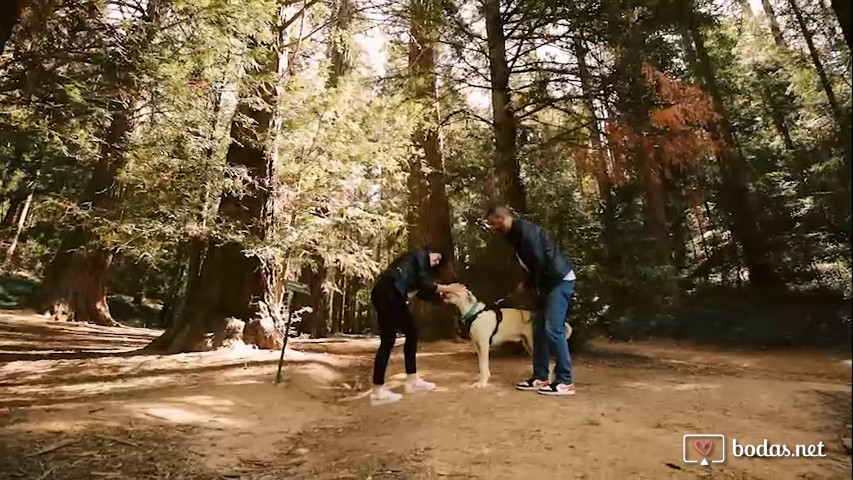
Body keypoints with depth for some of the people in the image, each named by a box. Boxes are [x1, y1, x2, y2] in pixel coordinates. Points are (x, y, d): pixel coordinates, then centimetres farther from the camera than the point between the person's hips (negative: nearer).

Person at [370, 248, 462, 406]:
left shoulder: (419, 265, 30)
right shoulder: (420, 256, 5)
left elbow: (421, 292, 22)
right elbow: (424, 285, -5)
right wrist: (447, 288, 6)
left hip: (393, 297, 10)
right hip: (387, 294, -10)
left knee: (411, 332, 13)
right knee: (388, 341, -9)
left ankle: (412, 380, 20)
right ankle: (377, 392, -5)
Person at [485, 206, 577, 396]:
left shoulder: (525, 230, -17)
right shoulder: (515, 234, 13)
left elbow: (539, 260, -23)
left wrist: (532, 285, -14)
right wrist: (528, 284, 8)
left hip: (560, 280, -10)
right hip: (548, 283, 10)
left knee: (553, 329, -12)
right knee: (539, 328, 8)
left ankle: (565, 382, -4)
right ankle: (540, 378, 14)